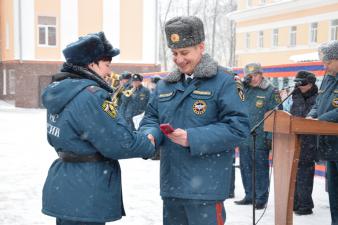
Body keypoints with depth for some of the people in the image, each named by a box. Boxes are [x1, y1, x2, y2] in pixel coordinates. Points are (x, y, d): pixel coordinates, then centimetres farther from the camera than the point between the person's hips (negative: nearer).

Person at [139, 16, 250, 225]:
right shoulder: (165, 84, 13)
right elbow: (151, 118, 17)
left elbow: (238, 126, -14)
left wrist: (193, 138, -22)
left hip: (205, 185, -6)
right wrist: (150, 135, -8)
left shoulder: (223, 82, -8)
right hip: (171, 182, 7)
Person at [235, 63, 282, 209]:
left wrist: (270, 136, -15)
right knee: (245, 168, 12)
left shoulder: (271, 91, -5)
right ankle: (249, 196, 25)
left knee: (260, 168, 2)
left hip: (260, 138, -6)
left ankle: (261, 199, 12)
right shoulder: (244, 90, 12)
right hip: (244, 137, 6)